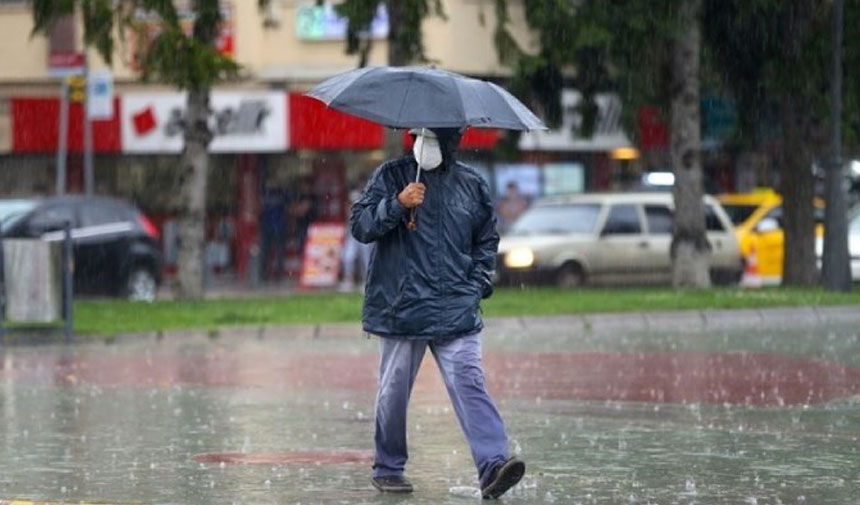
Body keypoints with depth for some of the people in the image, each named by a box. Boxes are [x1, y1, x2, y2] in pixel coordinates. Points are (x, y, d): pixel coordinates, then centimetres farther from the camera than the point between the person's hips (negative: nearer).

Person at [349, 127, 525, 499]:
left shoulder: (471, 184, 10)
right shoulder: (391, 176, 3)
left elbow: (487, 240, 22)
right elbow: (360, 225, -4)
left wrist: (479, 283, 9)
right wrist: (397, 204, -19)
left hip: (456, 312, 1)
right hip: (400, 309, -1)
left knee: (469, 384, -12)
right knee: (394, 391, 7)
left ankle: (492, 465, -21)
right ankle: (387, 468, 22)